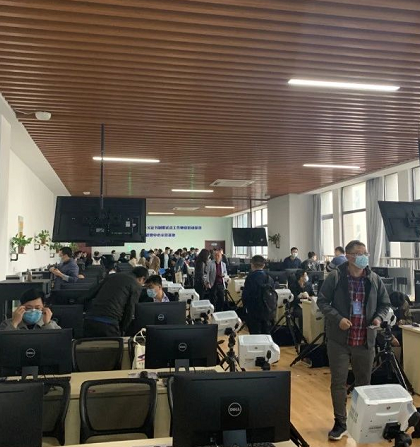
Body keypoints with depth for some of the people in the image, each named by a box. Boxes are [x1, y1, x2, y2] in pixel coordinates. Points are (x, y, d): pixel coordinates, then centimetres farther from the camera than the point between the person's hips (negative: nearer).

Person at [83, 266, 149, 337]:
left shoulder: (112, 276, 22)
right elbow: (129, 310, 0)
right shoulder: (137, 286, 7)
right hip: (108, 324, -5)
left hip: (89, 320, 5)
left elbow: (89, 297, 20)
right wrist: (122, 330, 13)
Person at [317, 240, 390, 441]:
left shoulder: (374, 279, 1)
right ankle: (340, 424, 19)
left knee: (364, 382, 18)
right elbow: (322, 301, -6)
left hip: (365, 341, 3)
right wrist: (338, 318, -19)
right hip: (339, 340, -3)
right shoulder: (335, 277, -9)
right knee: (338, 382, 4)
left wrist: (379, 317, -8)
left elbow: (385, 303, 12)